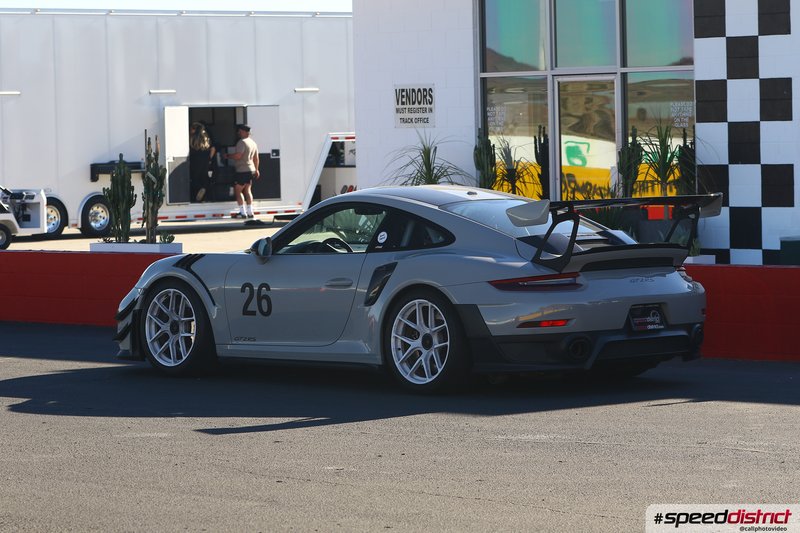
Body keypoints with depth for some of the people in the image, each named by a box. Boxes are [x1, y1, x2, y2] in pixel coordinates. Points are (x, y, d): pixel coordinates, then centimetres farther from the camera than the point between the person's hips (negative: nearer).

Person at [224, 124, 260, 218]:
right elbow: (256, 158, 20)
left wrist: (228, 156, -7)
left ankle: (242, 212, -9)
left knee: (238, 190, -4)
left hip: (242, 171, -9)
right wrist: (256, 170, 27)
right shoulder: (253, 142, 14)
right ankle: (250, 212, 11)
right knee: (247, 190, 12)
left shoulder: (242, 142, -15)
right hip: (251, 170, 9)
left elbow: (238, 155, -23)